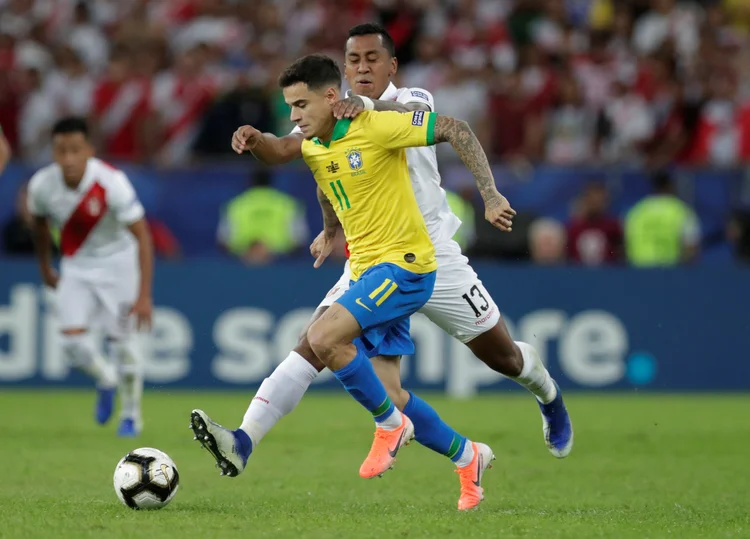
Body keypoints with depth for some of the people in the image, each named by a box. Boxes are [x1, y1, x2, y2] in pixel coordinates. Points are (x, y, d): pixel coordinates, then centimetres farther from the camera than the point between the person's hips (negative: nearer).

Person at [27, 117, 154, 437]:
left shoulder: (112, 183, -29)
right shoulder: (42, 185, -18)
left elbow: (142, 236, -26)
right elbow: (39, 223, 7)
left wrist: (144, 295, -30)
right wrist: (44, 267, 18)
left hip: (117, 260, -3)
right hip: (76, 265, 3)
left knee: (120, 339, -5)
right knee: (72, 342, -10)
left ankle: (131, 414, 17)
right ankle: (105, 380, 24)